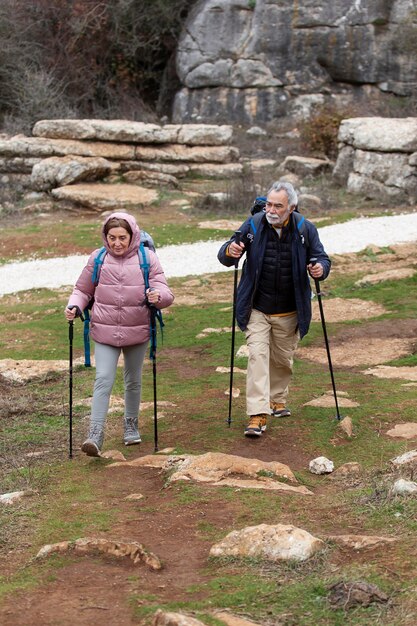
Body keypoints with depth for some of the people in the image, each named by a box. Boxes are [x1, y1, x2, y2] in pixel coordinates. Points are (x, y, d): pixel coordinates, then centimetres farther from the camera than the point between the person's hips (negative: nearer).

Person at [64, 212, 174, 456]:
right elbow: (83, 290, 9)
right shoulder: (98, 259, -2)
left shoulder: (147, 258, -5)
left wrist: (159, 296, -31)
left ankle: (131, 426, 36)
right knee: (103, 380, -12)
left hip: (137, 332, 1)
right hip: (105, 332, -1)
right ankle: (96, 435, -13)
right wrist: (74, 306, -11)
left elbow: (166, 294, -8)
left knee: (134, 381, 16)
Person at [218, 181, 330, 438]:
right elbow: (225, 257, -4)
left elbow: (323, 259, 0)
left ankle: (278, 400, 40)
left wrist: (321, 269, -25)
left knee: (283, 359, 16)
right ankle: (258, 414, -15)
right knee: (258, 356, -13)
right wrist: (229, 251, -29)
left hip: (289, 313, 1)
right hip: (257, 310, -1)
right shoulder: (253, 225, -9)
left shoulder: (305, 229, -8)